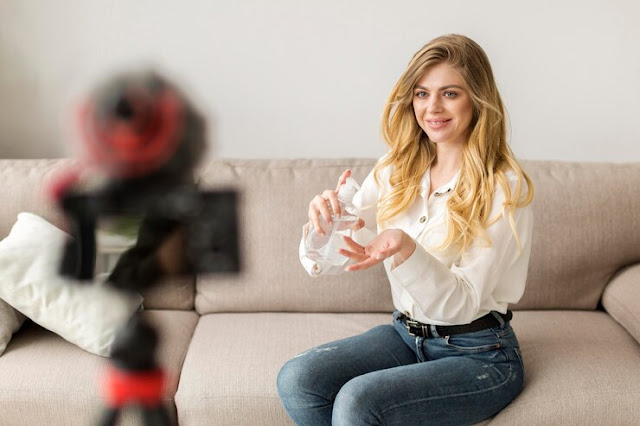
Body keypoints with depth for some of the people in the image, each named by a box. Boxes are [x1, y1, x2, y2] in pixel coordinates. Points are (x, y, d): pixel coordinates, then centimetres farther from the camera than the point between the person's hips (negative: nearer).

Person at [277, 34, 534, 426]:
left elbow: (463, 304, -18)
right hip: (406, 334, 5)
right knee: (296, 380, -16)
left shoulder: (505, 187, -15)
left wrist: (405, 250, -36)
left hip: (478, 353, -5)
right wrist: (323, 216, -25)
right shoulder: (397, 171, 1)